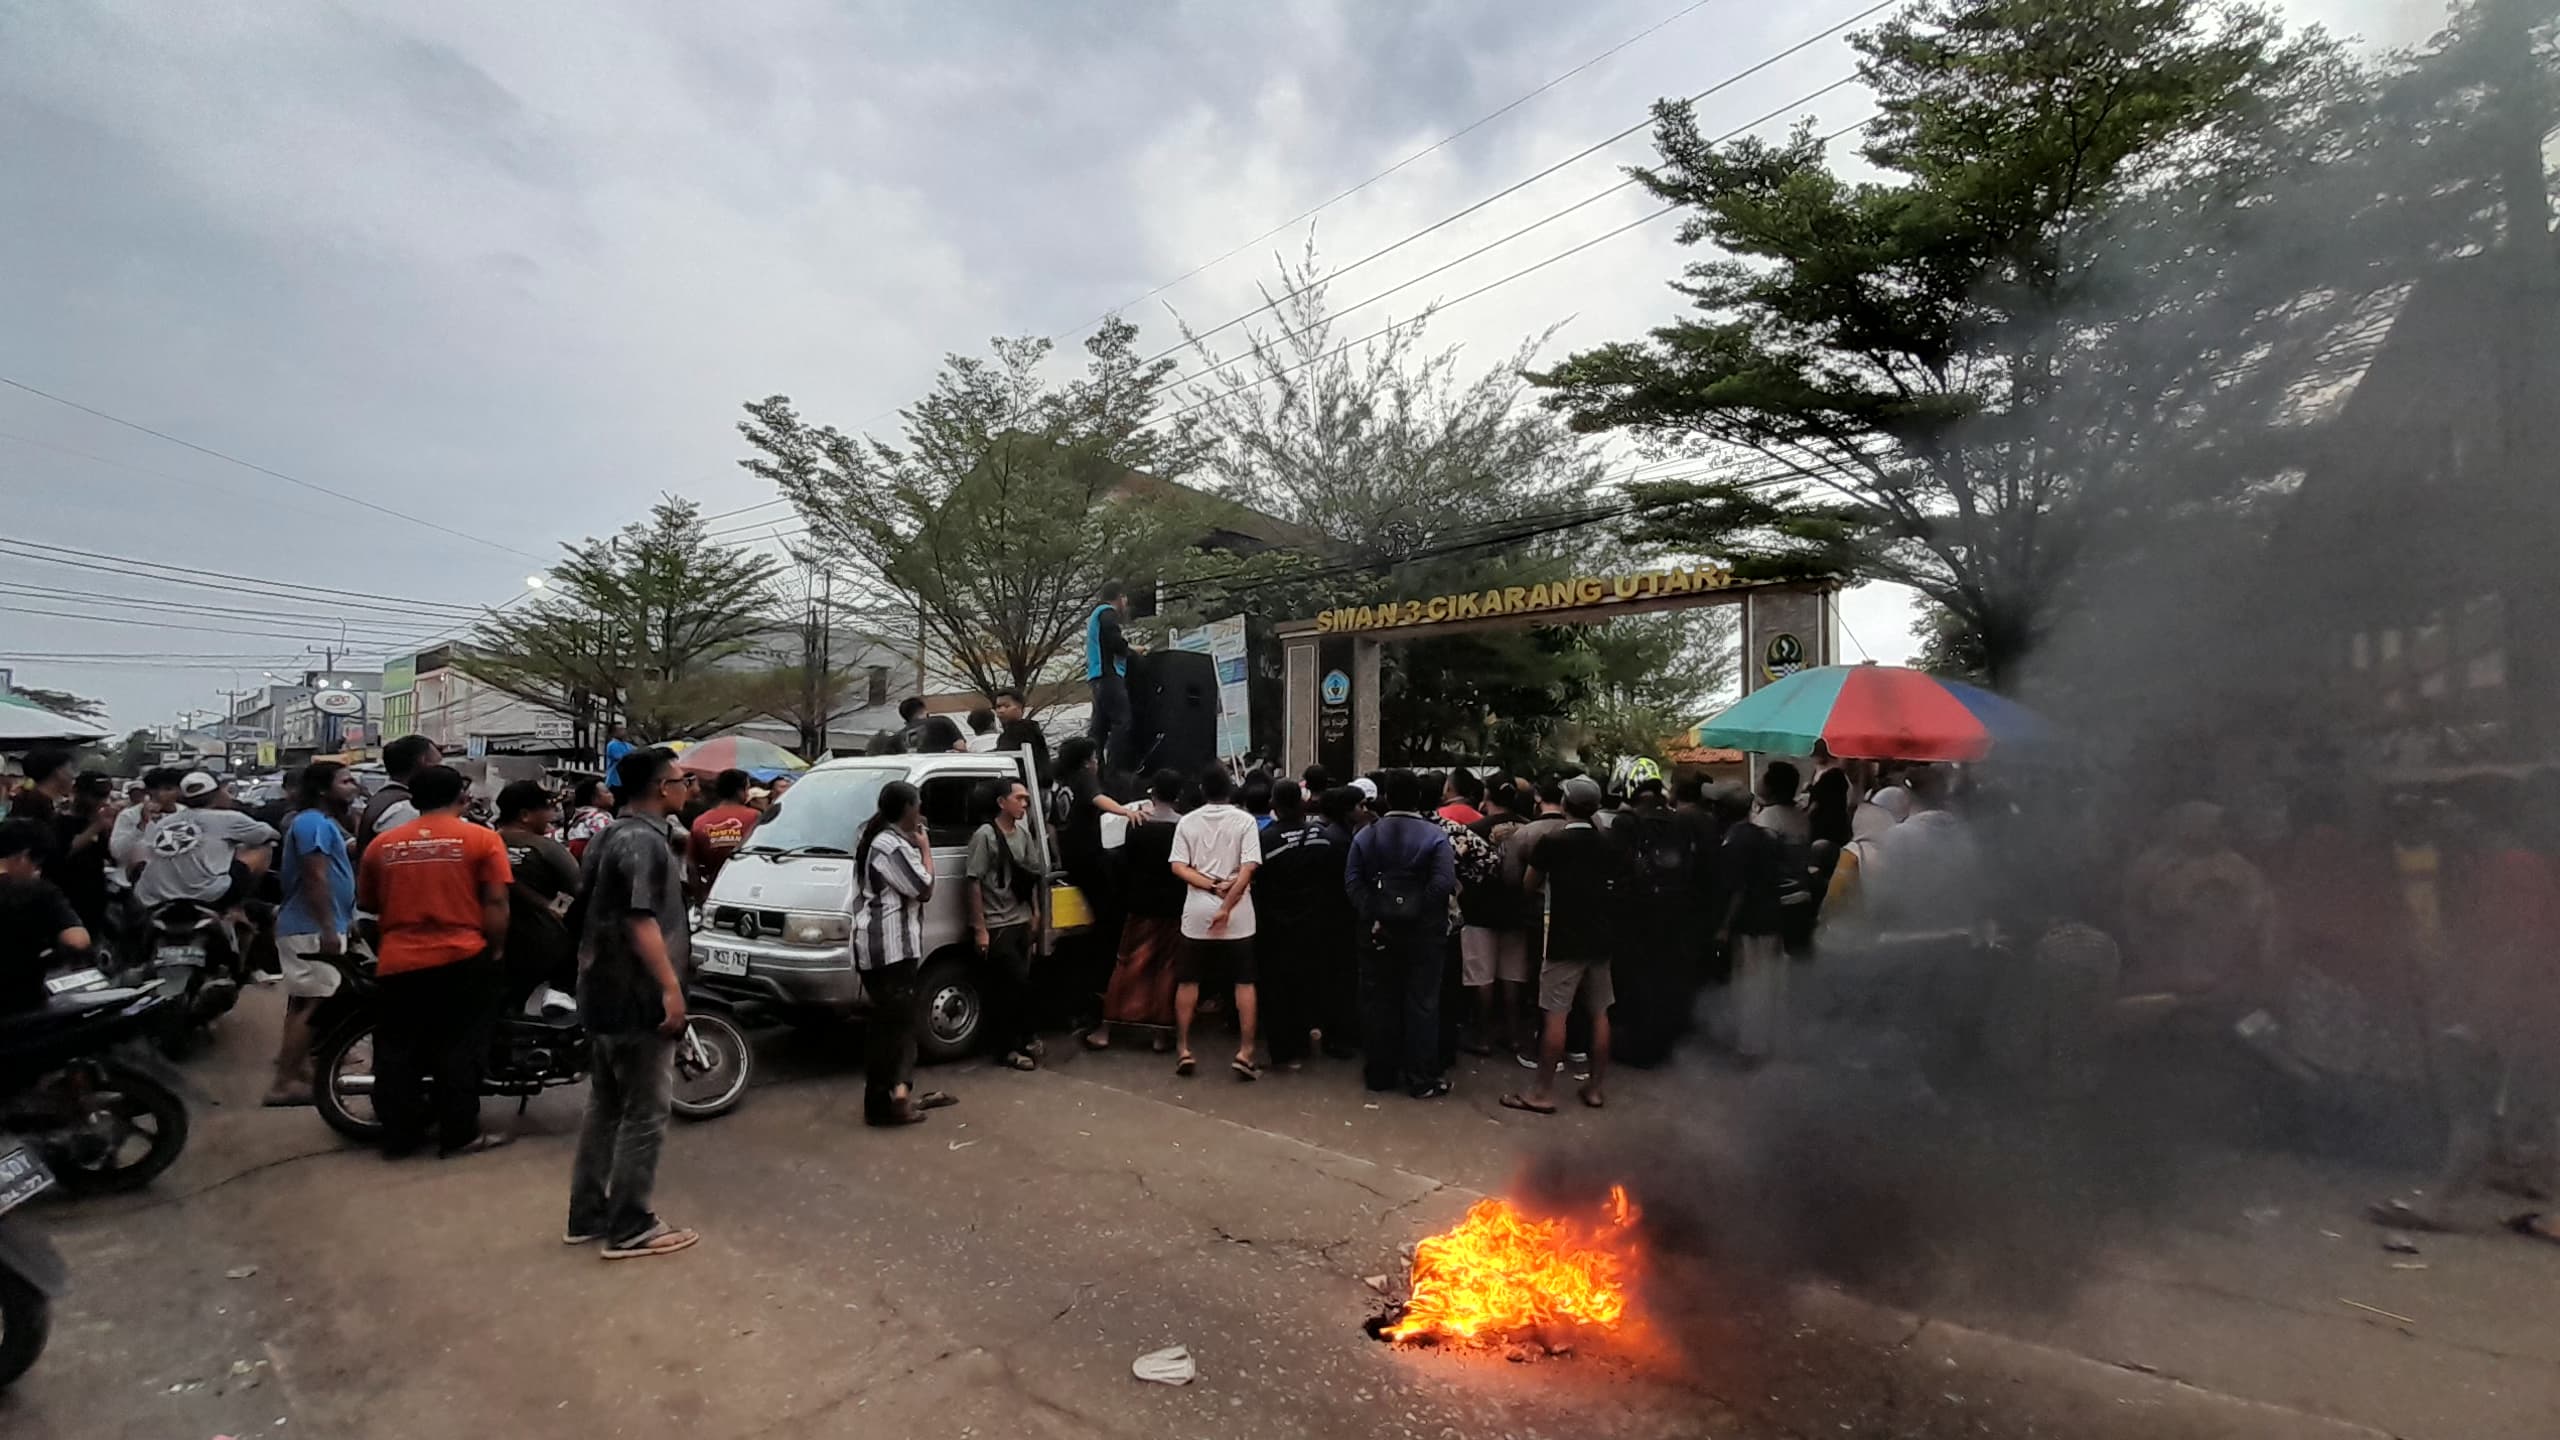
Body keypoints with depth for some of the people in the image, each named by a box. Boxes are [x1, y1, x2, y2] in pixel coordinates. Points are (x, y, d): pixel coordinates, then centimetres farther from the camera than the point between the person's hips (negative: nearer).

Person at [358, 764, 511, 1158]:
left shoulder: (381, 844, 7)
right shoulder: (481, 839, -5)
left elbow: (367, 903, 17)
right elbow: (496, 903, -9)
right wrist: (496, 949, 1)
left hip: (398, 963, 4)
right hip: (462, 959, -3)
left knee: (397, 1049, 15)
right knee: (459, 1050, 5)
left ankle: (399, 1133, 21)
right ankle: (459, 1133, 8)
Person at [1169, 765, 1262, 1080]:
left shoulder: (1187, 822, 4)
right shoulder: (1245, 820, -3)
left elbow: (1178, 867, -6)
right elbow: (1248, 868, -13)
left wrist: (1212, 886, -9)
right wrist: (1226, 905, -12)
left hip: (1197, 912, 2)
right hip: (1238, 913, -2)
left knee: (1188, 981, 12)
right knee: (1244, 982, 5)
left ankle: (1183, 1049, 15)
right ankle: (1245, 1052, 2)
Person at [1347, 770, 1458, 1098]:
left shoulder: (1366, 836, 2)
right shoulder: (1436, 836, -7)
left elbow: (1352, 882, -7)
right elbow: (1444, 883, -19)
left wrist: (1371, 917, -9)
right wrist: (1417, 912, -11)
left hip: (1381, 932, 3)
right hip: (1423, 933, -3)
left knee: (1380, 1003, 12)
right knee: (1421, 1004, 5)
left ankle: (1381, 1074, 21)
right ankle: (1421, 1080, 10)